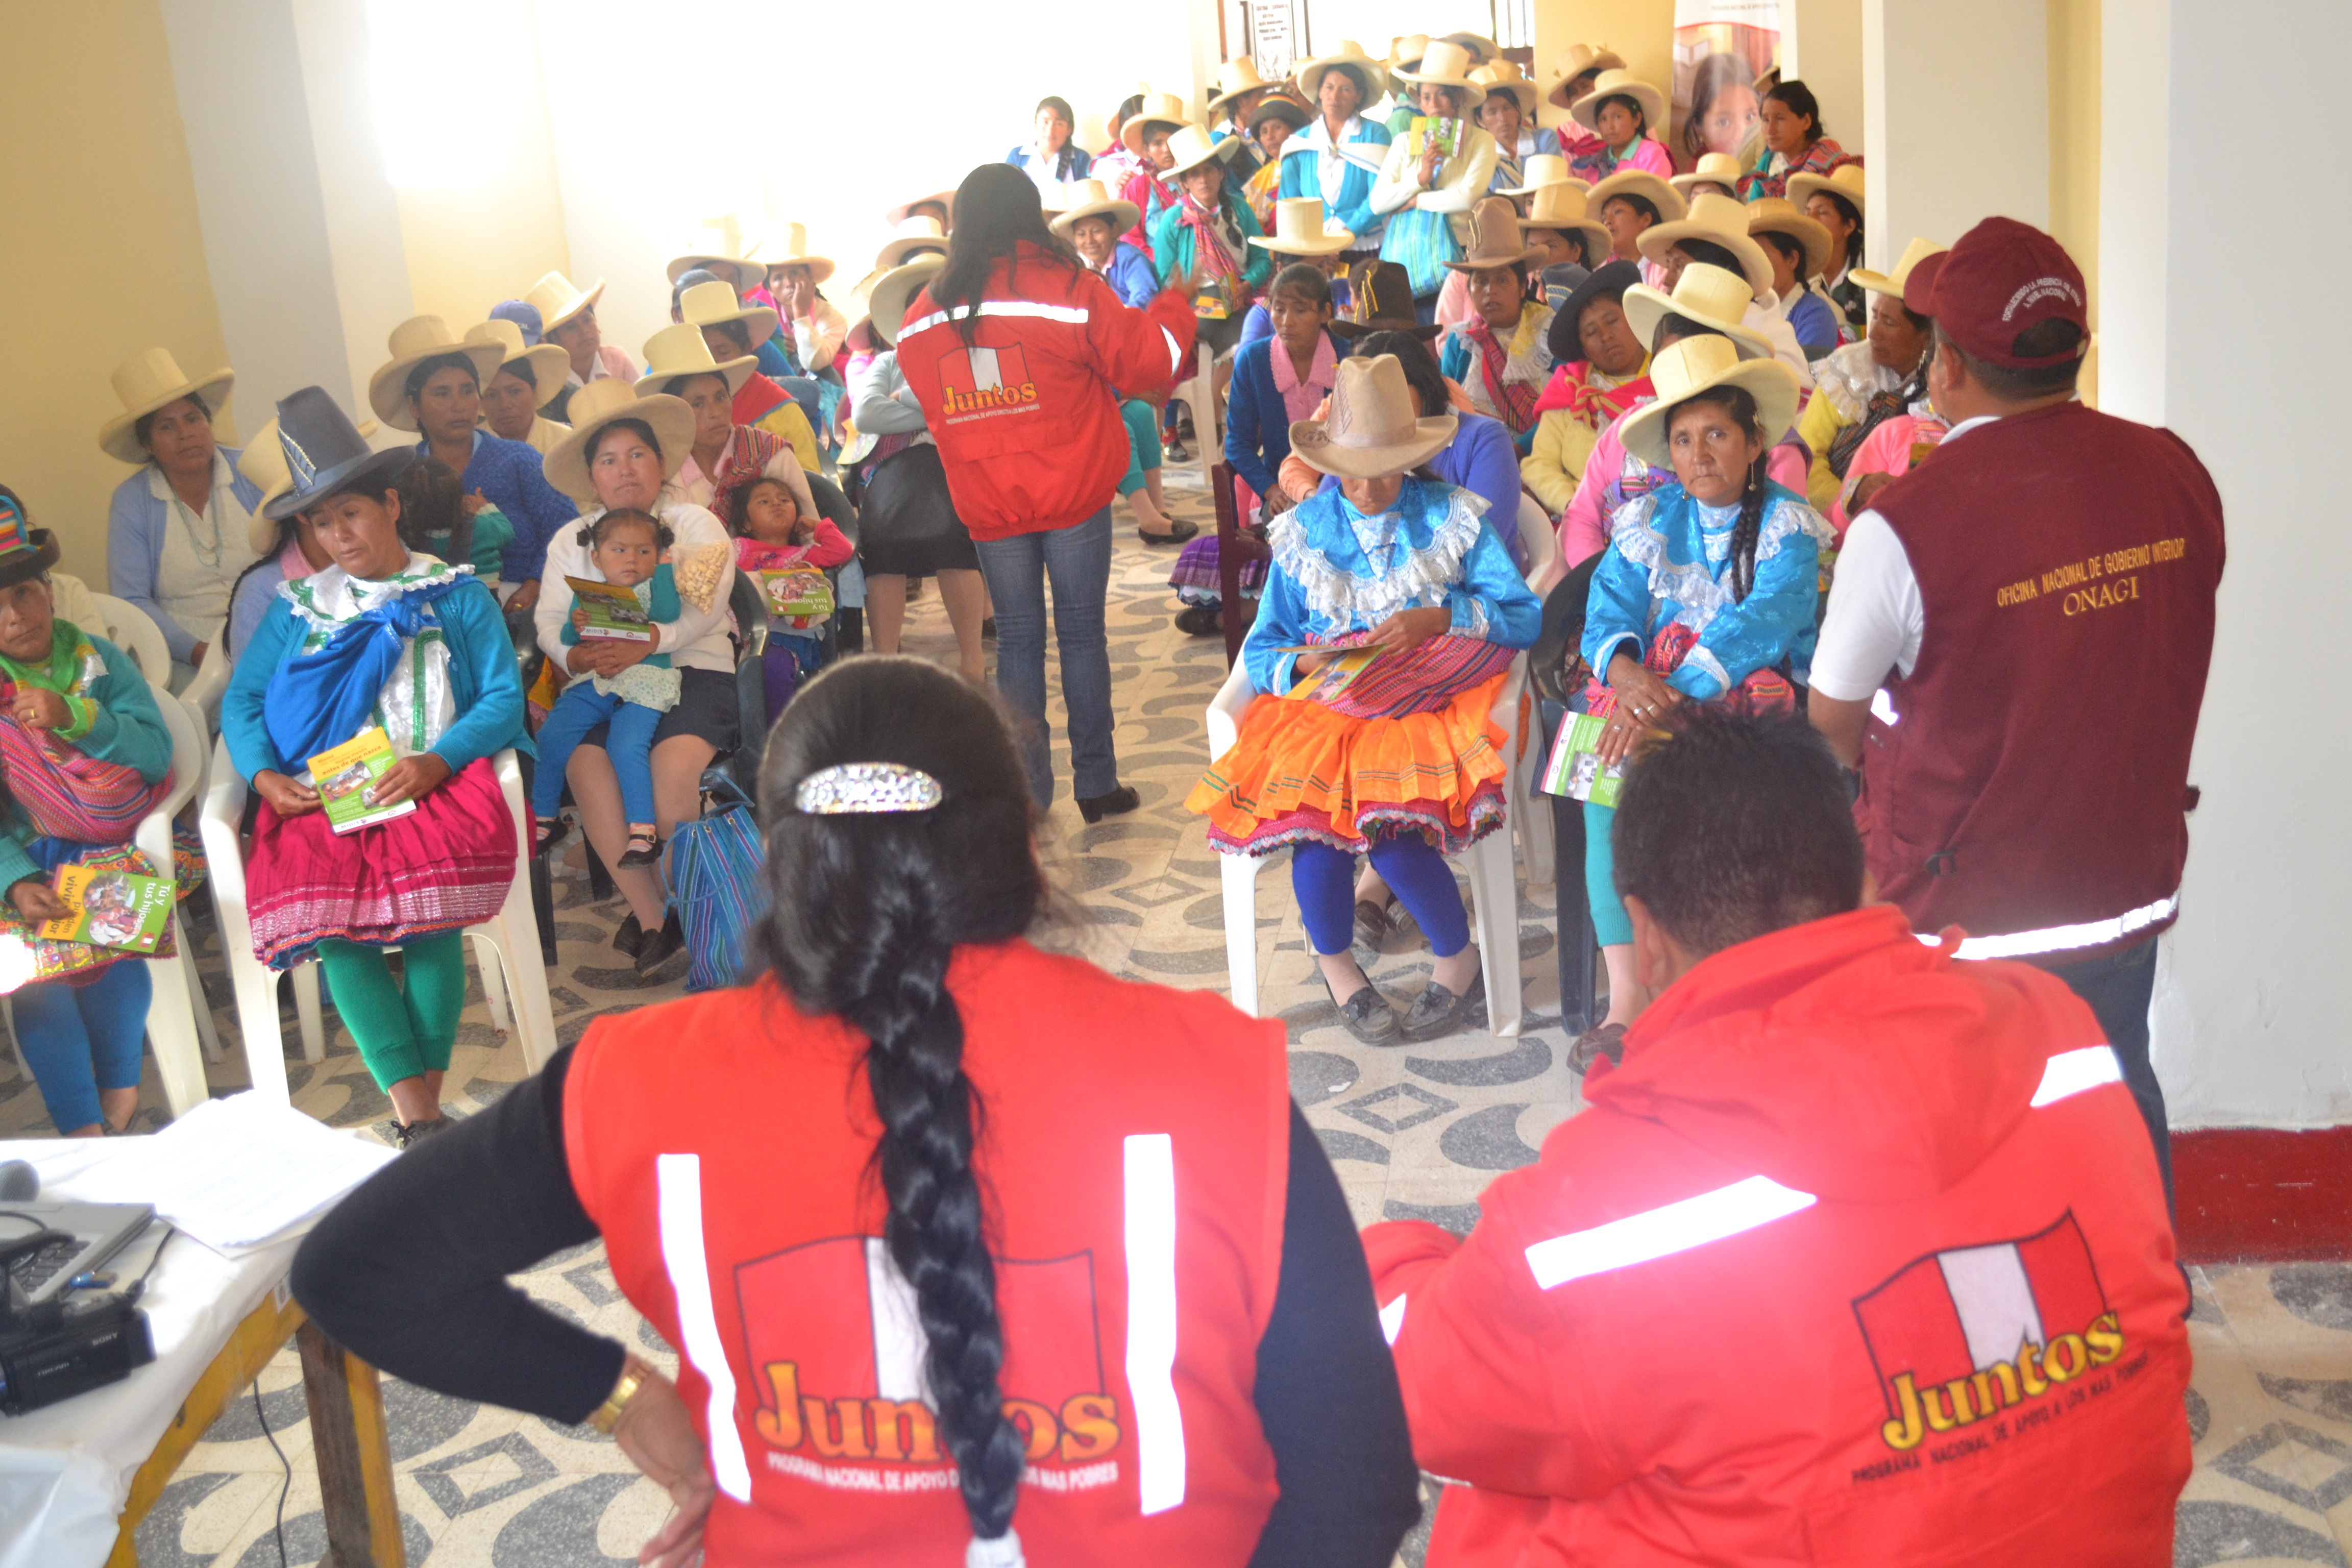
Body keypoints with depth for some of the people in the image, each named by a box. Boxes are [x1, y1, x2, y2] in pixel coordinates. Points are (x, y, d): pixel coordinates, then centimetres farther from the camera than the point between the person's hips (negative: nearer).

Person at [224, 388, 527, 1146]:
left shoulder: (456, 595, 12)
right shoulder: (299, 607, 20)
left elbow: (505, 699, 3)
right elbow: (241, 699, 16)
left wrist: (436, 762, -14)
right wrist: (262, 774, -5)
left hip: (435, 782, -2)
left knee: (431, 907, -32)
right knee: (329, 922, -27)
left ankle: (419, 1108, -27)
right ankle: (416, 1111, -30)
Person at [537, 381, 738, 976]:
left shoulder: (696, 524, 9)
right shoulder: (570, 541, 20)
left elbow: (703, 607, -8)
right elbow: (549, 620, 6)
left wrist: (649, 640, -26)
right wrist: (574, 655, -18)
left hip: (691, 667, -2)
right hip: (601, 680, 3)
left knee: (673, 765, -32)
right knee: (586, 764, -27)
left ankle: (674, 902, -9)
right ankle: (652, 919, -18)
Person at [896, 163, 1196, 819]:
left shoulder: (928, 310, 1)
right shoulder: (1066, 286, -11)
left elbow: (925, 399, 13)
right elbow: (1142, 364, -7)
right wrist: (1174, 307, 10)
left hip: (988, 506, 3)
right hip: (1072, 495, -3)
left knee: (1017, 640, 11)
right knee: (1082, 633, 7)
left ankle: (1026, 791, 13)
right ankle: (1095, 784, 12)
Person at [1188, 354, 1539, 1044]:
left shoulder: (1451, 516, 8)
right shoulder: (1302, 532, 12)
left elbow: (1526, 616, 0)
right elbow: (1260, 650, 7)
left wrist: (1439, 620, -15)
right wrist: (1302, 665, -16)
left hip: (1431, 700, -2)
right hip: (1326, 702, 2)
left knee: (1386, 808, -32)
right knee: (1310, 801, -30)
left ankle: (1456, 959, -6)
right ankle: (1335, 963, -3)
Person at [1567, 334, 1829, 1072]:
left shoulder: (1787, 526, -1)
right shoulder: (1648, 522, 13)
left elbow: (1763, 622, -19)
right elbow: (1609, 610, 0)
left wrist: (1672, 696, -33)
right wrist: (1624, 671, -25)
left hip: (1751, 699, -3)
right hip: (1648, 694, 3)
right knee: (1611, 772, -28)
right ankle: (1627, 998, -28)